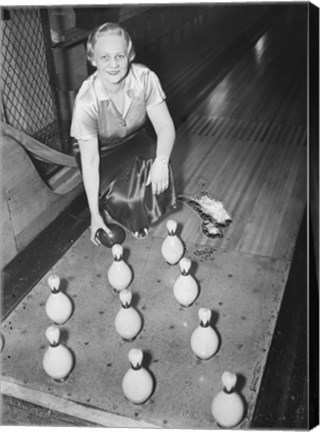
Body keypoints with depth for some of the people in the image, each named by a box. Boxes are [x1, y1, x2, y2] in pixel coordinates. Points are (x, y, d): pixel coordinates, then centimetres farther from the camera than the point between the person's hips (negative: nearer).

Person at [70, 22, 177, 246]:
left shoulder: (145, 78, -25)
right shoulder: (86, 101, -31)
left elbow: (165, 126, -20)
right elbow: (89, 161, -26)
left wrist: (161, 161, -42)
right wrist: (95, 214, -23)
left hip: (135, 139, 3)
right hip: (101, 151, -2)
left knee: (157, 173, -26)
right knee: (121, 195, -25)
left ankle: (149, 212, 7)